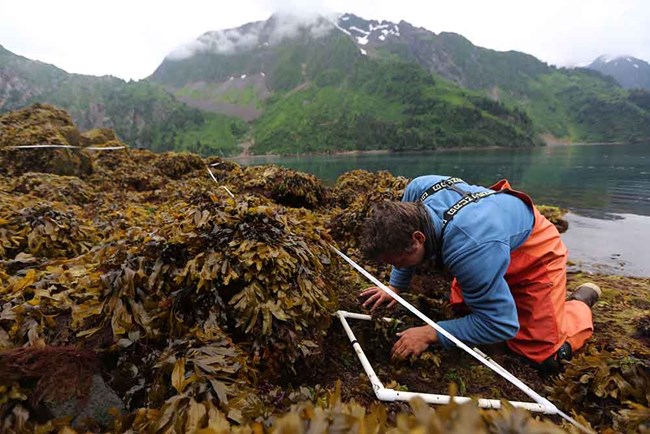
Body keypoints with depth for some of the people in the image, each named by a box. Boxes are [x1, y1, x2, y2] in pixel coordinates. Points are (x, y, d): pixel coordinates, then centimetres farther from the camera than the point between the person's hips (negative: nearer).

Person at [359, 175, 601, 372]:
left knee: (544, 356, -4)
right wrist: (395, 287, -5)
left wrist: (430, 334, -33)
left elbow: (500, 325, -34)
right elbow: (402, 245, -5)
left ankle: (583, 299, 22)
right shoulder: (418, 190, -27)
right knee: (460, 305, 15)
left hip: (535, 251, -6)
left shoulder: (469, 251, -47)